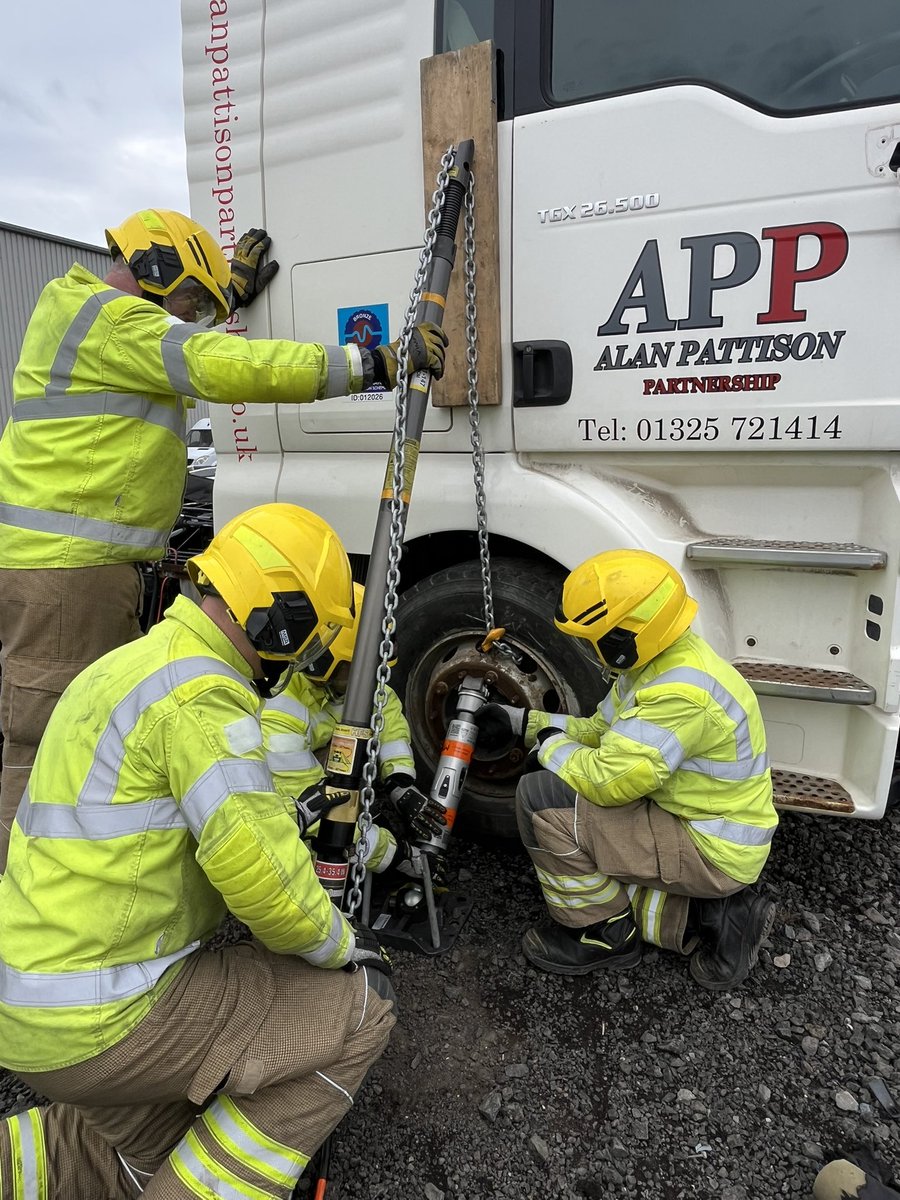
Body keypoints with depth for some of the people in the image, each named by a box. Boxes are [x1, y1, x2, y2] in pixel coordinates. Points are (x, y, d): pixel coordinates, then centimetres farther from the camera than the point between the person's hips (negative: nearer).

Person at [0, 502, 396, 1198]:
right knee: (358, 1010, -3)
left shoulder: (141, 663, 10)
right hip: (98, 1024, -10)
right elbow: (259, 871, -26)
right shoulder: (201, 693, -23)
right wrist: (345, 947, -6)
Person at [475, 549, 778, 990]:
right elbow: (600, 731, 13)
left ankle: (602, 934, 2)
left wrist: (551, 745, -13)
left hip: (712, 853, -10)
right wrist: (519, 721, 11)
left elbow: (607, 780, -33)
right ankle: (707, 911, 12)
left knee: (541, 798, -19)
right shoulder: (657, 662, 1)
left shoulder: (682, 692, -30)